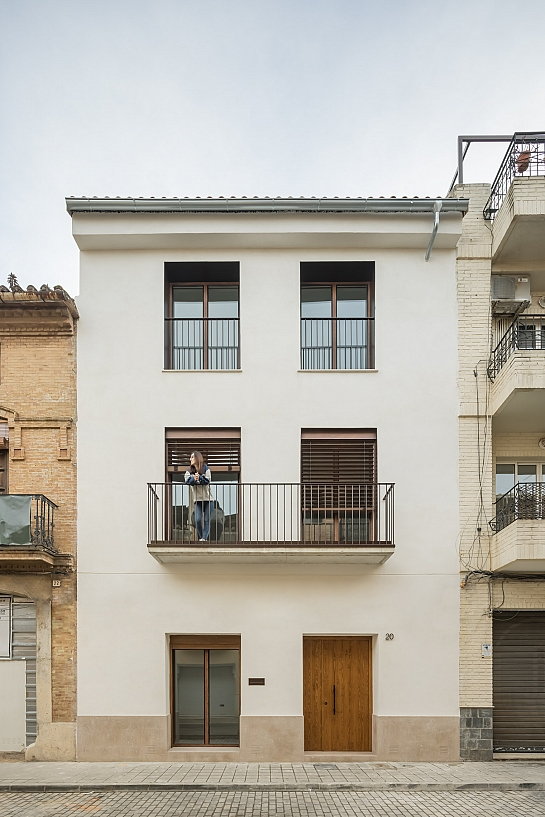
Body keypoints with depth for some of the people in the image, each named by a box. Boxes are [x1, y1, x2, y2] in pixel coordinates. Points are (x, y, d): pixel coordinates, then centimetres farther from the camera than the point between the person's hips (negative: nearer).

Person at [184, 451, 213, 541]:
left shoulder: (206, 469, 0)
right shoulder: (189, 470, 8)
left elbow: (208, 480, -13)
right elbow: (187, 480, -8)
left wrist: (199, 478, -24)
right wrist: (193, 479, -26)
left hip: (207, 498, -2)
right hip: (197, 499, 2)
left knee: (206, 520, -5)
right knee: (198, 520, -9)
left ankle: (204, 538, -9)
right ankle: (201, 538, 5)